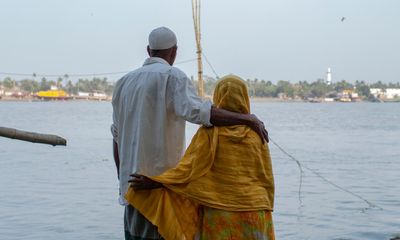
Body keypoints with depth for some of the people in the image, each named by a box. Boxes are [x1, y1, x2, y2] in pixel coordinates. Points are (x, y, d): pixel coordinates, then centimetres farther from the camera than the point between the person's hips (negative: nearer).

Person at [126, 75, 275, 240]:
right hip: (253, 215, 2)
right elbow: (266, 179, 4)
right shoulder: (256, 133, 2)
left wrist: (153, 182, -10)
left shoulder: (209, 131, -5)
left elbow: (190, 167, -13)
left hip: (219, 216, -2)